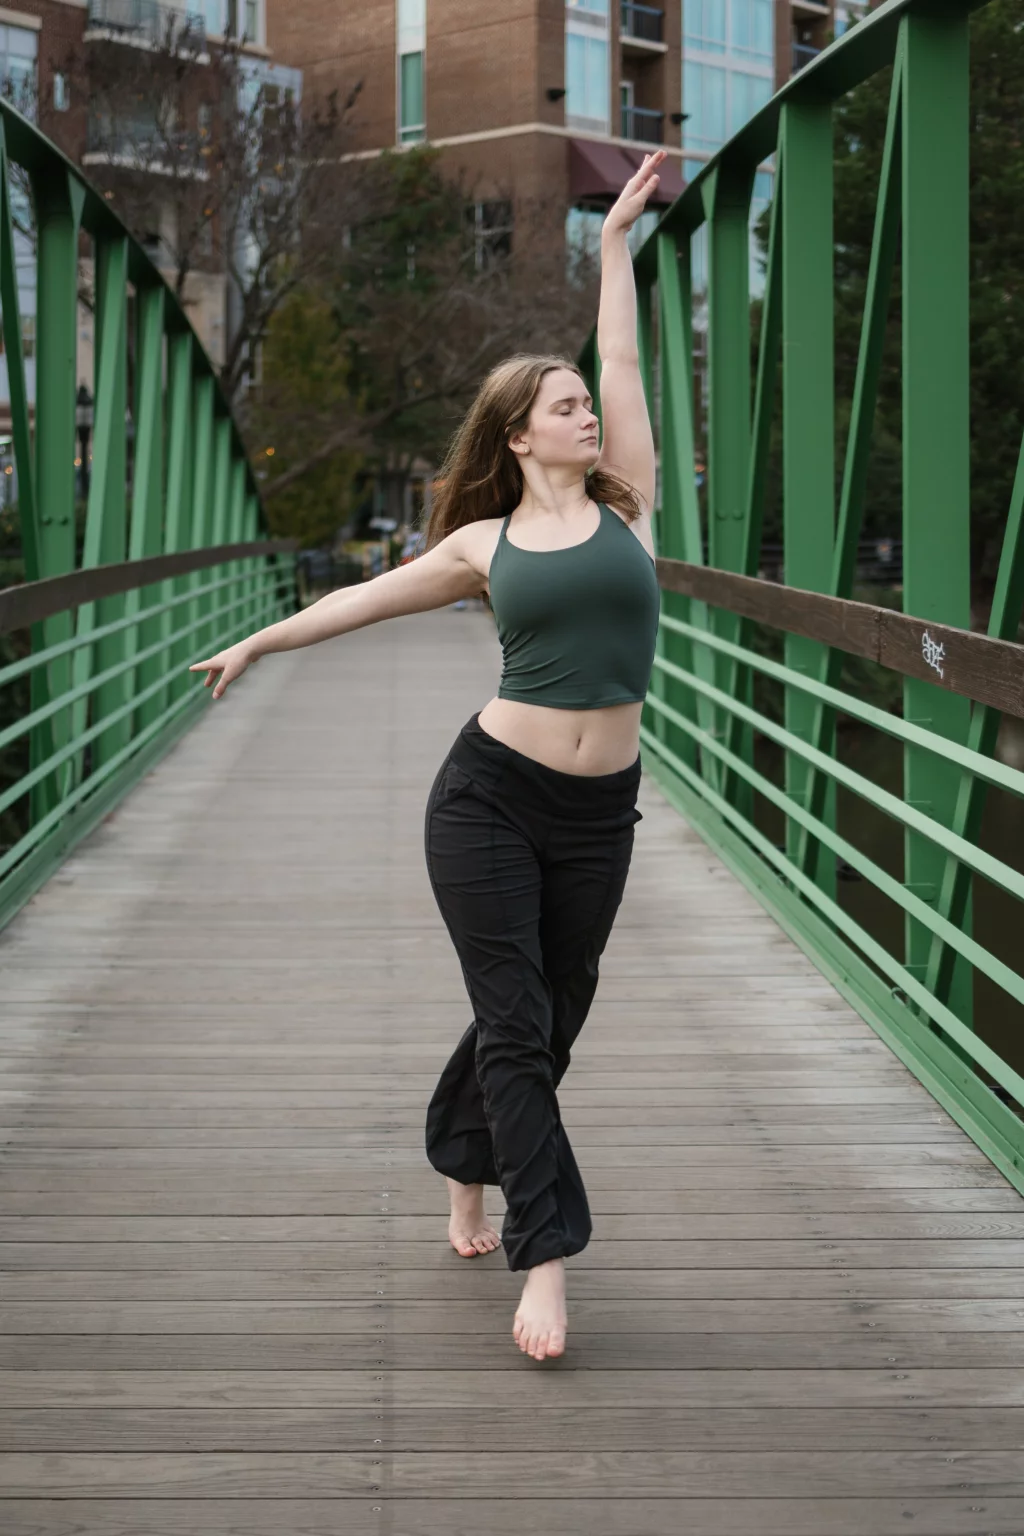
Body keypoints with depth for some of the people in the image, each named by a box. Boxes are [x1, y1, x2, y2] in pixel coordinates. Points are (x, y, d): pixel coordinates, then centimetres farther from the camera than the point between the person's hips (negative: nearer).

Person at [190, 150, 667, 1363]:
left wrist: (615, 242, 13)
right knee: (516, 1023, -5)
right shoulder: (484, 545, 4)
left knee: (550, 1020, 11)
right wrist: (253, 644, 25)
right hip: (490, 796, -2)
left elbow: (623, 360, 9)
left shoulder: (626, 508, 6)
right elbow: (364, 599, 16)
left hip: (599, 812, 2)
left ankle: (463, 1176, 36)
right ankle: (545, 1260, -3)